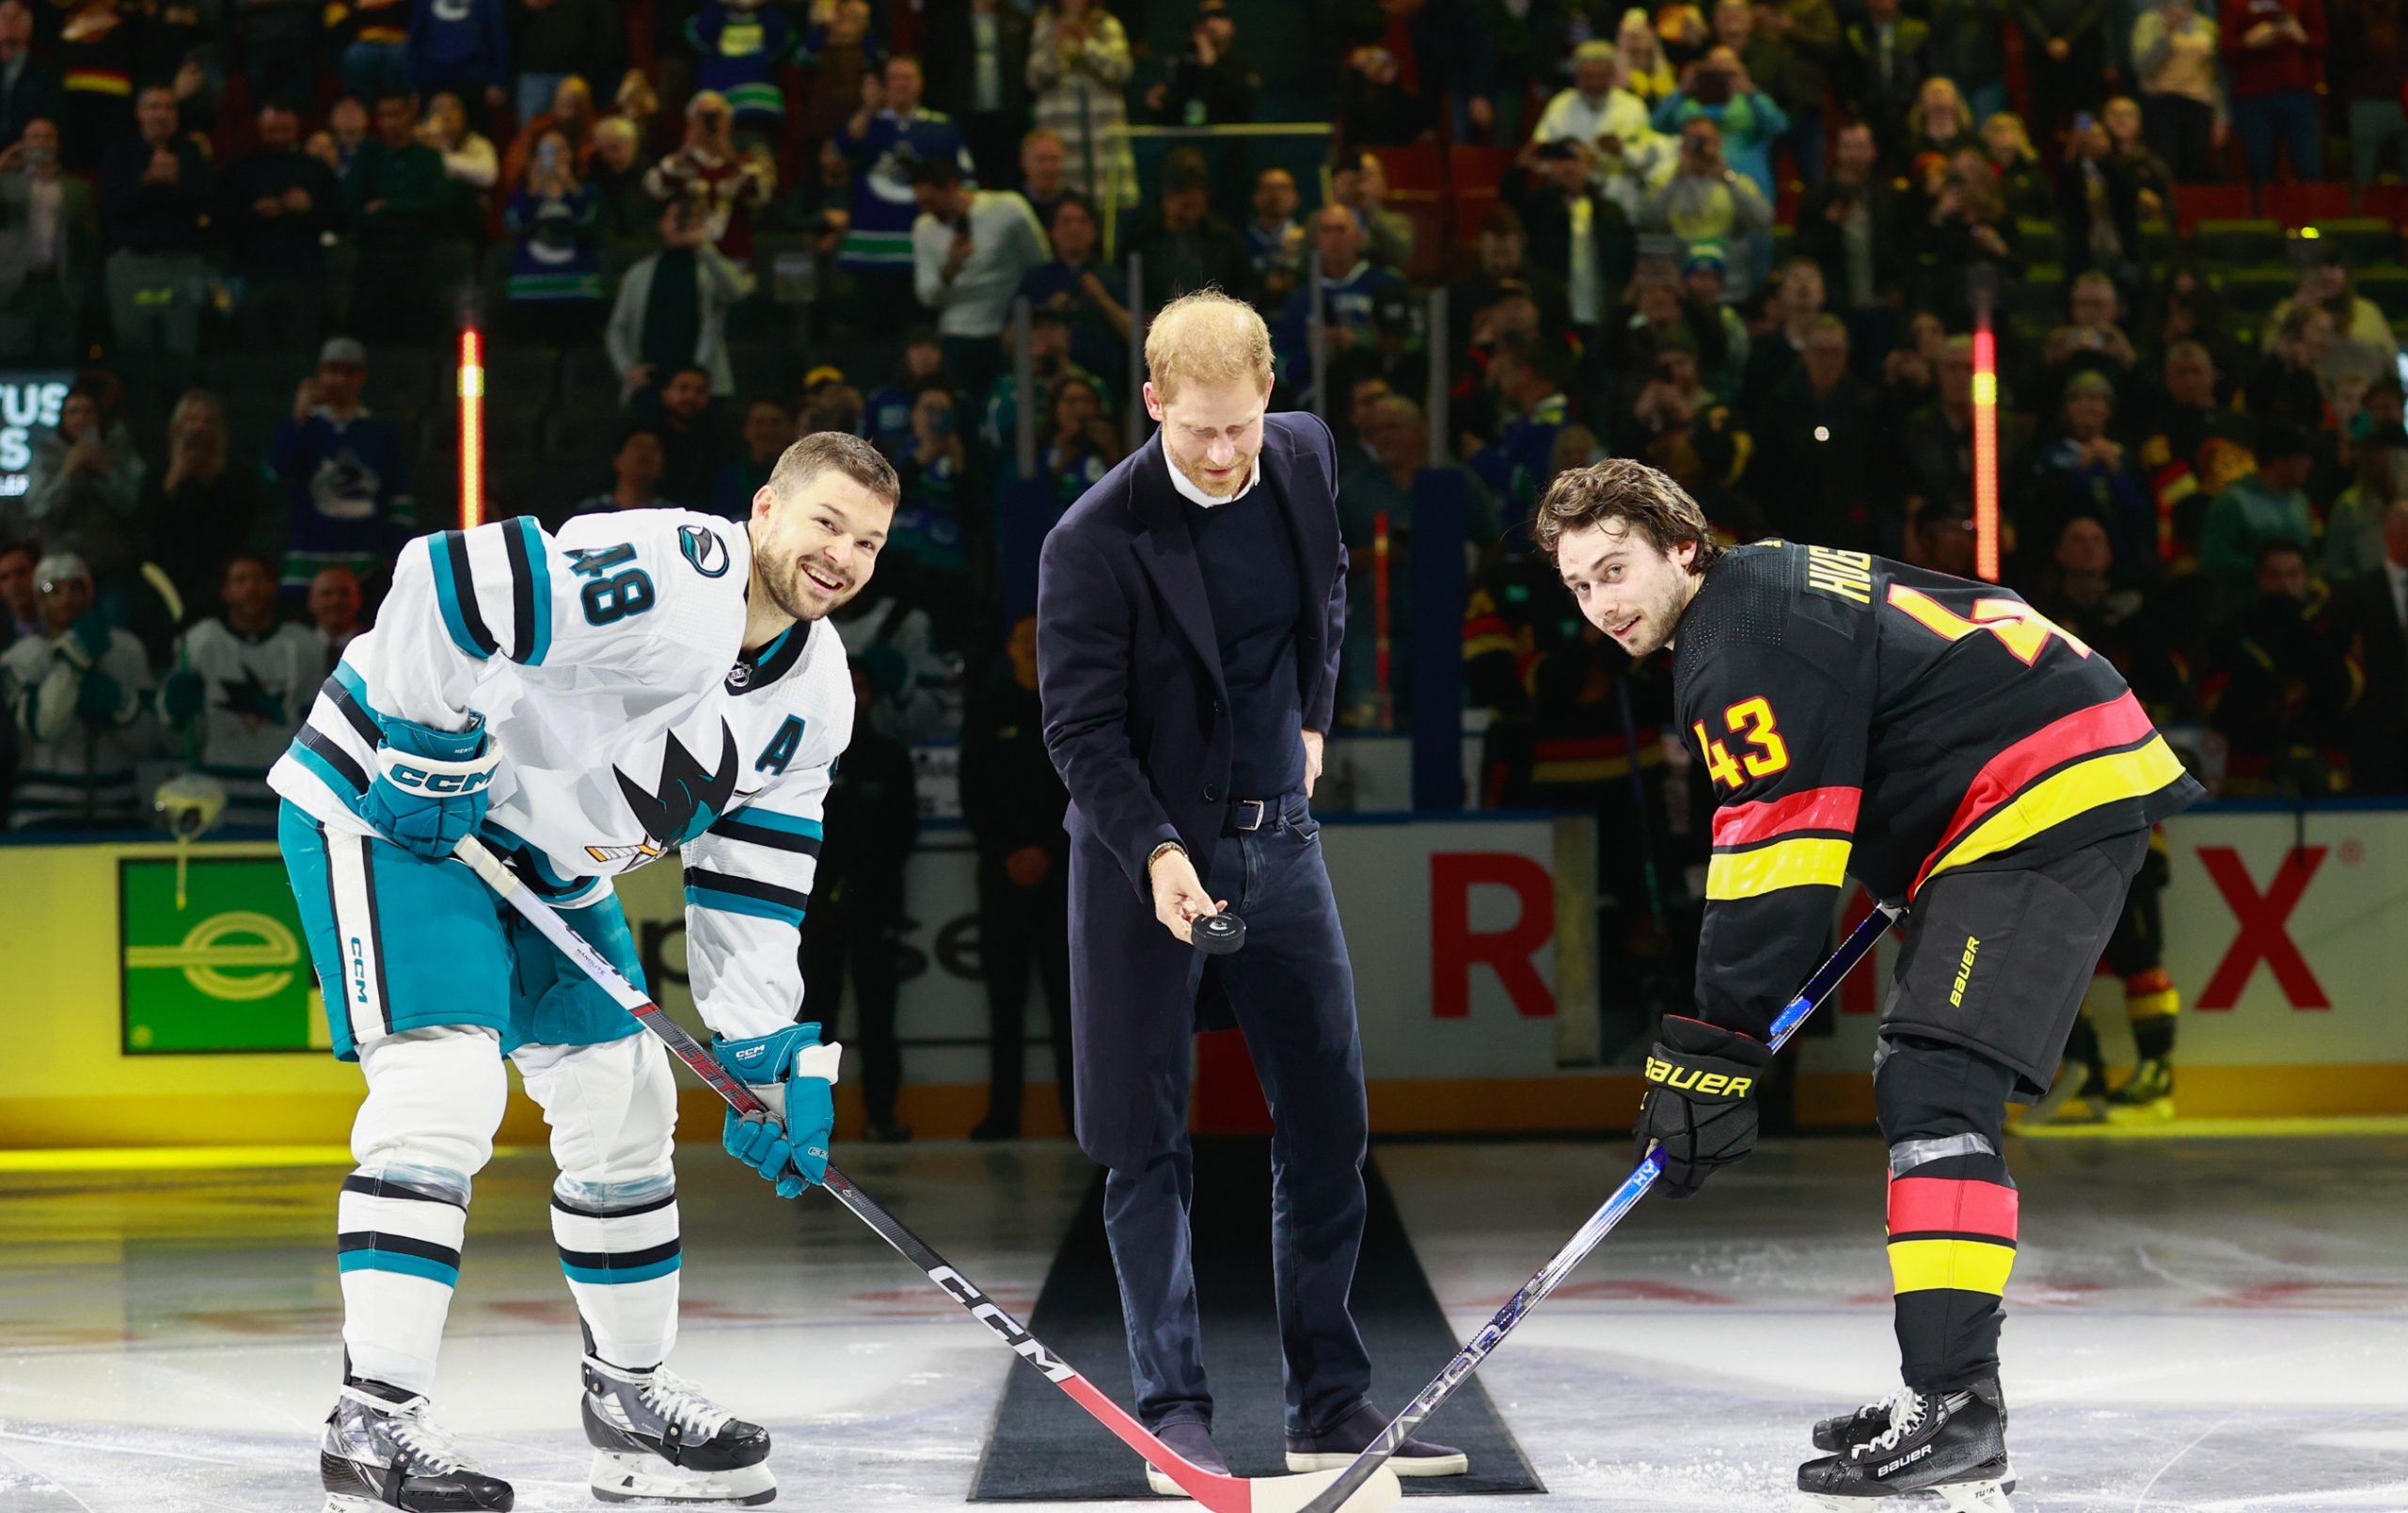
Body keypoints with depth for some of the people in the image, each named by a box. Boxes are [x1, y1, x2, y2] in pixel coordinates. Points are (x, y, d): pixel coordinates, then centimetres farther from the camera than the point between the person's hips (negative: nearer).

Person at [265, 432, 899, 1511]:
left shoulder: (813, 694, 1)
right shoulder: (662, 576, -28)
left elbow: (750, 887, 6)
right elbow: (445, 581, -34)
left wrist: (771, 1055, 0)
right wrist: (435, 760, -26)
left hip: (544, 852, 9)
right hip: (386, 805, -9)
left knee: (626, 1105, 11)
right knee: (445, 1086, -22)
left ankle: (630, 1392, 27)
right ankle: (374, 1417, -22)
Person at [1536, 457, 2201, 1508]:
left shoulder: (1746, 644, -16)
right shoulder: (1759, 589, 15)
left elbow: (1770, 869, -21)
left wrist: (1712, 1055, -20)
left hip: (2050, 801, -11)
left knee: (1937, 1089, -19)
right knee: (1918, 1086, 14)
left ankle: (1953, 1411, -25)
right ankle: (1943, 1393, 18)